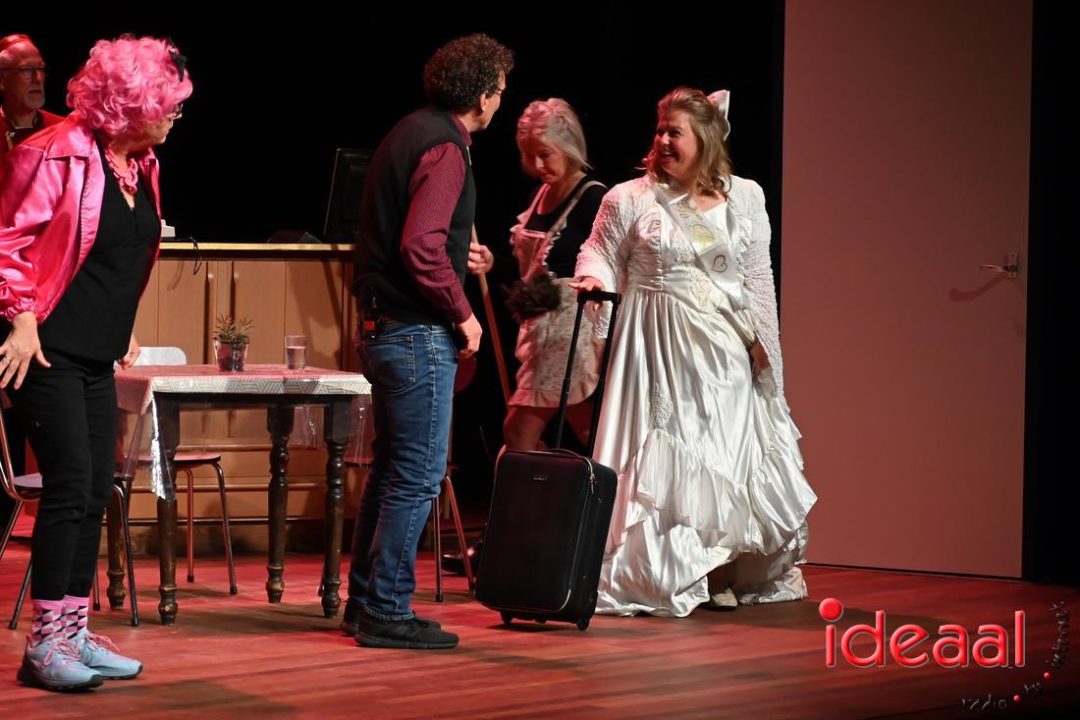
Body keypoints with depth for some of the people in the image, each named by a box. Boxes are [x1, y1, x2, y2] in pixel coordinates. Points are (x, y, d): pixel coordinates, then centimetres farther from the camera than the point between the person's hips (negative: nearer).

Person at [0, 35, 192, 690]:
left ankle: (75, 632, 15)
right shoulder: (59, 155, -15)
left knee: (96, 491, 8)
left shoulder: (142, 165, 10)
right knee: (70, 484, -11)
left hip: (97, 356, 9)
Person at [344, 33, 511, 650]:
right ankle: (388, 612, -1)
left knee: (391, 467, 17)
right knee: (419, 474, -4)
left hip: (384, 325, 10)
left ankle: (366, 600, 23)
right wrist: (462, 314, -16)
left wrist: (461, 256, 18)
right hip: (418, 333, -10)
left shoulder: (413, 132, 14)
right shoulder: (445, 149, -17)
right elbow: (421, 247, -26)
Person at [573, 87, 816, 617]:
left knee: (727, 456, 5)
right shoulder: (629, 199, -2)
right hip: (657, 348, -3)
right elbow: (601, 251, 1)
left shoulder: (744, 198, 6)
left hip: (724, 351, 3)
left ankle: (720, 575, 16)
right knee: (661, 458, -3)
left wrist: (761, 338, 4)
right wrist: (595, 275, -21)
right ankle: (656, 577, 4)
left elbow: (758, 276, 9)